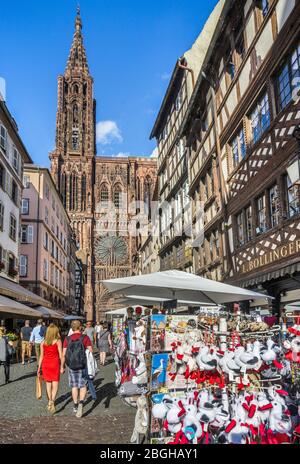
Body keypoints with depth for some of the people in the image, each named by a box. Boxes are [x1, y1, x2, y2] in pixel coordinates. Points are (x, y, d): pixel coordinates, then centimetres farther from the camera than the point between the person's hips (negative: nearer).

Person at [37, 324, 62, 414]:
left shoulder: (43, 342, 3)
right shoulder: (58, 341, -7)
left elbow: (41, 356, 5)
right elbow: (61, 355, -9)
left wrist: (39, 368, 12)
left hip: (45, 364, 3)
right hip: (55, 364, -3)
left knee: (48, 383, 17)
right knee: (55, 385, 1)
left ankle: (50, 402, 22)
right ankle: (52, 401, -20)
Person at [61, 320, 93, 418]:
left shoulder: (67, 339, -2)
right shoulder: (85, 338, -7)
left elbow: (64, 354, -2)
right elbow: (91, 352, -10)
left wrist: (62, 367, 8)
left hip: (71, 366, 2)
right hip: (83, 366, -2)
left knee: (74, 386, 18)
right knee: (83, 386, 8)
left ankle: (75, 406, 27)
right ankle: (81, 402, -14)